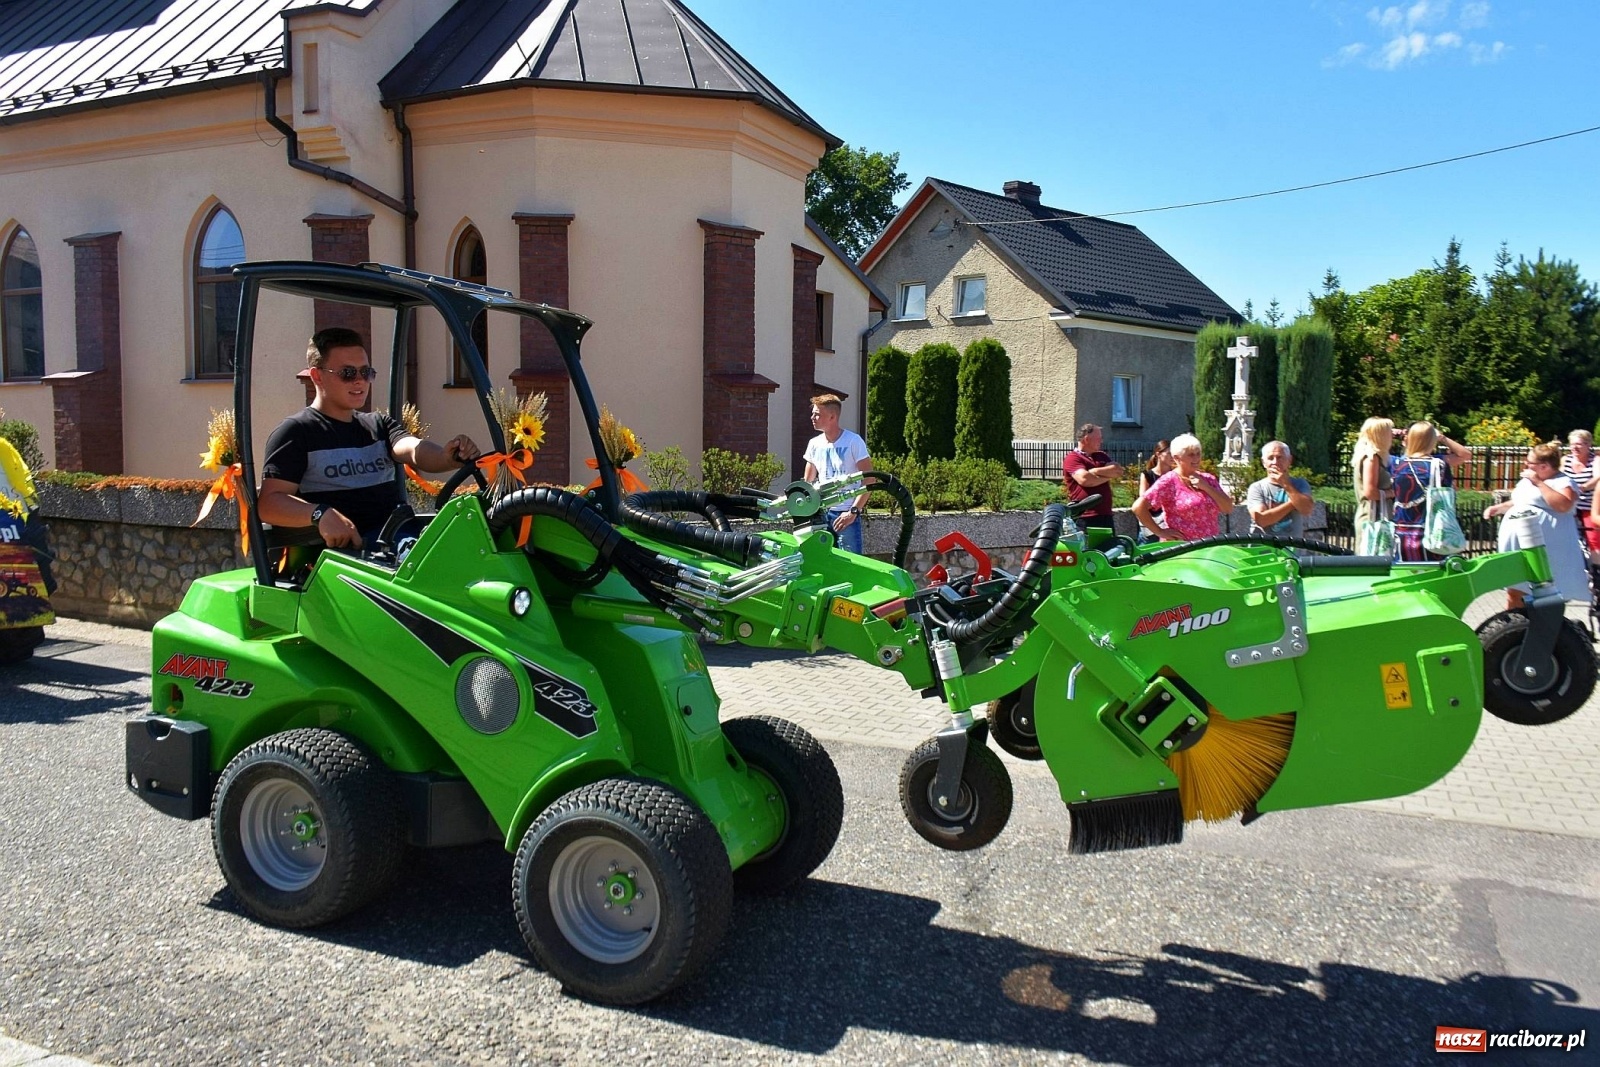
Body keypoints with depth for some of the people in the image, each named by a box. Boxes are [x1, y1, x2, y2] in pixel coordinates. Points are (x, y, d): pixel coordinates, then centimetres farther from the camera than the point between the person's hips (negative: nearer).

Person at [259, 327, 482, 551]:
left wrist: (447, 456, -23)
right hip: (346, 547, -6)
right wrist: (320, 514, -24)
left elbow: (415, 450, 1)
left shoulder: (381, 424, 24)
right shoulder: (296, 432, 7)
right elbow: (269, 503, -3)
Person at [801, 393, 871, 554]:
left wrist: (853, 511, -16)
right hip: (821, 513, 5)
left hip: (847, 515, -5)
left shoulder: (853, 441, -8)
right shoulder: (815, 444, 9)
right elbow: (808, 483, 18)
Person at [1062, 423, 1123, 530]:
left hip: (1105, 515, 7)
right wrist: (1108, 476, -3)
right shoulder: (1072, 458, -3)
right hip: (1083, 517, -7)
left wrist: (1094, 471, -8)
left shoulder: (1102, 456, 21)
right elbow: (1084, 479, -19)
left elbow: (1118, 471, 5)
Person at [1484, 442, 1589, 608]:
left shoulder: (1563, 482, -7)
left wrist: (1539, 483, -19)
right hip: (1517, 546, 8)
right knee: (1514, 590, 12)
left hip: (1542, 550, -8)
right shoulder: (1527, 481, 17)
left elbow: (1564, 505, -25)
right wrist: (1499, 508, 15)